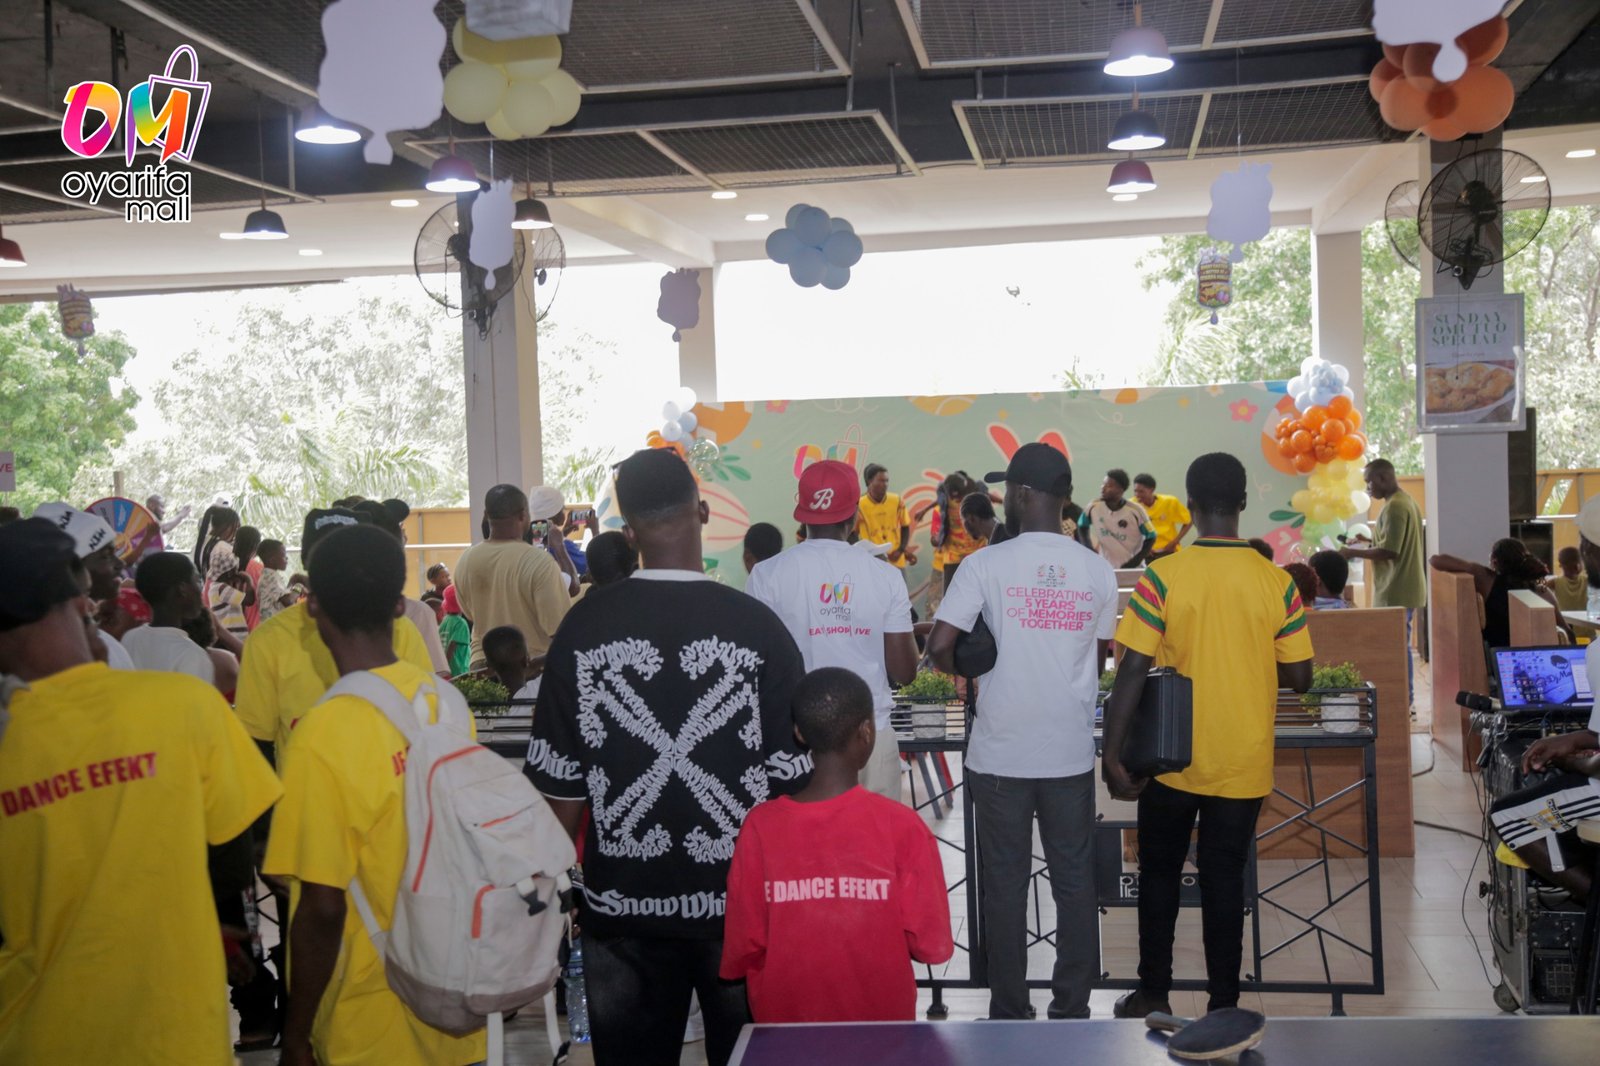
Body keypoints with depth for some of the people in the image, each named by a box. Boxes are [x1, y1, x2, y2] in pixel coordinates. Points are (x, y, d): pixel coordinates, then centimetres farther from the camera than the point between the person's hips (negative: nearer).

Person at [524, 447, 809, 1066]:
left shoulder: (584, 627, -7)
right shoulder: (756, 627, -11)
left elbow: (560, 783, -2)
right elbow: (792, 777, -8)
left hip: (623, 903, 1)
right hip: (740, 899, -1)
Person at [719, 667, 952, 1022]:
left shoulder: (760, 827, -12)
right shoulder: (902, 826, -15)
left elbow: (742, 950, -6)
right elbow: (931, 946, -9)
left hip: (783, 1019, 1)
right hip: (881, 1017, -1)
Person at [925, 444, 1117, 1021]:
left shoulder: (986, 565, -10)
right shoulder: (1098, 570, 0)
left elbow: (939, 647, -13)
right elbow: (1098, 659, 8)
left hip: (1001, 752, -2)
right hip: (1071, 752, 2)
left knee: (1005, 884, 8)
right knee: (1075, 881, 12)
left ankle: (1009, 1014, 15)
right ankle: (1072, 1008, 19)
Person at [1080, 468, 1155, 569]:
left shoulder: (1134, 510, -17)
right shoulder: (1094, 507, -10)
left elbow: (1151, 537, -6)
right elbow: (1082, 527, 11)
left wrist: (1137, 560, -15)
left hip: (1132, 569, -2)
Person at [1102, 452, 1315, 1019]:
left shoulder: (1162, 576, -13)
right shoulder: (1276, 582, -7)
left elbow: (1133, 671, -15)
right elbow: (1299, 677, -2)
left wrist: (1113, 754, -10)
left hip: (1173, 759, -1)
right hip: (1243, 763, 1)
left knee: (1159, 872, 16)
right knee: (1225, 879, 11)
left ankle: (1153, 995, 23)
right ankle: (1223, 1006, 16)